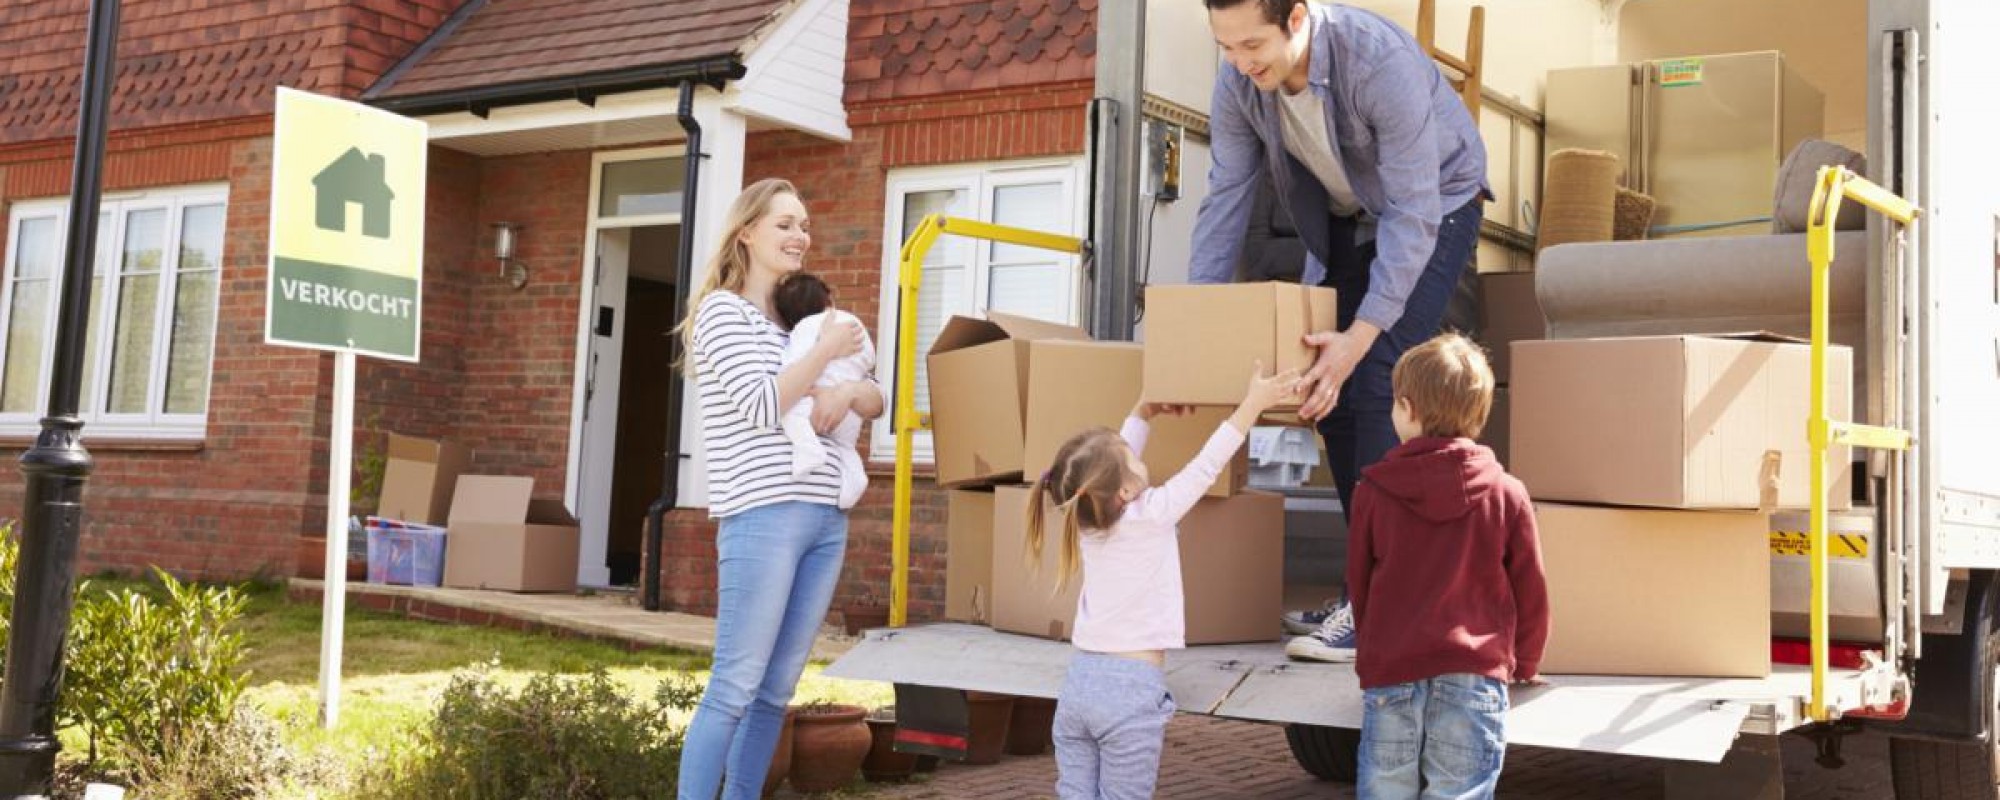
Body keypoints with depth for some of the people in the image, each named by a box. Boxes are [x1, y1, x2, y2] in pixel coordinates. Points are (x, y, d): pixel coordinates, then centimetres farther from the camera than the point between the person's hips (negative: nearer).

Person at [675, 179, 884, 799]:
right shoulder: (722, 309, 0)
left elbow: (877, 402, 20)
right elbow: (762, 407, -12)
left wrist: (850, 391, -2)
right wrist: (828, 350, -6)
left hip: (825, 517, 7)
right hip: (762, 516, -7)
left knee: (777, 690, 8)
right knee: (734, 689, -8)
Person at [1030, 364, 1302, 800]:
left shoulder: (1088, 516, 4)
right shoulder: (1151, 516, -12)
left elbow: (1117, 455, 21)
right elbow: (1207, 465, -6)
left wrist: (1146, 410, 32)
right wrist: (1254, 403, 2)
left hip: (1079, 681, 6)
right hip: (1132, 688, -6)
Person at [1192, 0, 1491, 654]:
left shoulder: (1382, 61, -36)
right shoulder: (1238, 82, -18)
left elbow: (1412, 214, -34)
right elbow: (1225, 200, -11)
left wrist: (1360, 335, -40)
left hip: (1436, 204, -6)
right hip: (1345, 220, 7)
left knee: (1378, 375, -20)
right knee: (1326, 386, 0)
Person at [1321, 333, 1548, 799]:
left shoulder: (1373, 491, 0)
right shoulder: (1507, 494, -1)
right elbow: (1531, 592, 5)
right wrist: (1524, 666, 23)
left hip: (1390, 674, 1)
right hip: (1474, 677, 0)